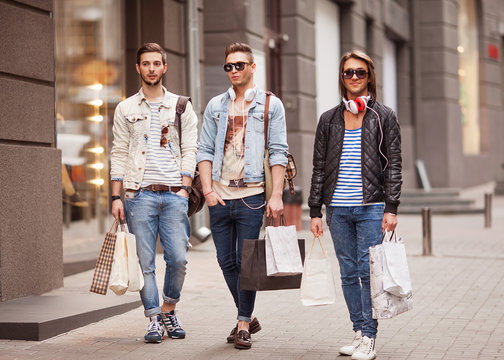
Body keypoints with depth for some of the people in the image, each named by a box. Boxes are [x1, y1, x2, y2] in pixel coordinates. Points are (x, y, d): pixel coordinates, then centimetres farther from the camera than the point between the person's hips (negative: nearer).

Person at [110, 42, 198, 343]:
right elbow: (119, 154, 8)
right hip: (139, 194, 0)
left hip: (174, 194, 0)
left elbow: (190, 151, 7)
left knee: (178, 259, -6)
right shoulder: (126, 109, 11)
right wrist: (116, 197, 1)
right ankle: (154, 319, 8)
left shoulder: (181, 107, 11)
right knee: (145, 261, -2)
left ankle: (169, 309, 16)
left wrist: (184, 189, -4)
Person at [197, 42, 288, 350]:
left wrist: (277, 195, -10)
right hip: (220, 196, 4)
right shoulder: (216, 106, 13)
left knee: (245, 261, -4)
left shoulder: (270, 105, 3)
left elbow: (278, 152, -1)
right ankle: (249, 317, 24)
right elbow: (205, 150, 10)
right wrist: (208, 189, -2)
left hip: (251, 195, -4)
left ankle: (243, 325, 7)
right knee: (227, 262, 8)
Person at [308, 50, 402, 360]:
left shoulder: (384, 117, 4)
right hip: (338, 208, 3)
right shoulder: (329, 119, 11)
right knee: (349, 272, 6)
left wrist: (391, 207, -7)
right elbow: (319, 167, 12)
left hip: (371, 206, -3)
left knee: (368, 270, -6)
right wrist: (315, 210, 7)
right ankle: (359, 332, 14)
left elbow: (394, 165, 1)